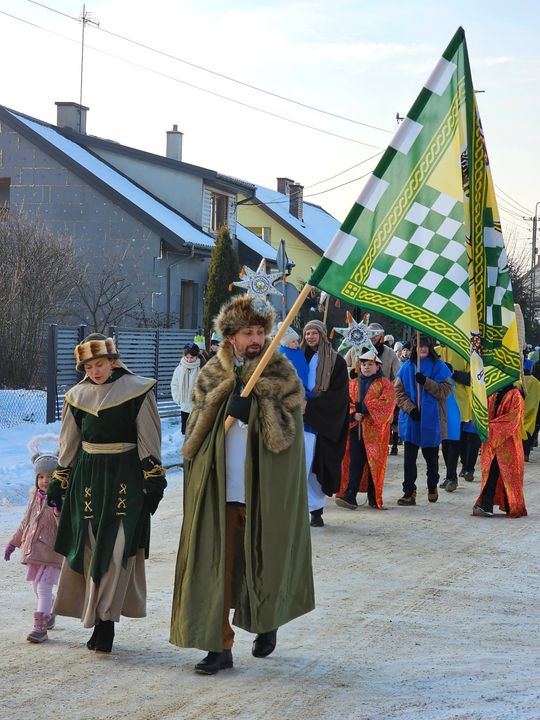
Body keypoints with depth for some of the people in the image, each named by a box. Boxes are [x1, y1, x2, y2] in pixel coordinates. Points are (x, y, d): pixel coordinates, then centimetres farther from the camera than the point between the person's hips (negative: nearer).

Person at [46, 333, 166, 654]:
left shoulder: (137, 391, -3)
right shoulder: (78, 395, 9)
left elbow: (150, 441, -1)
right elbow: (69, 444, 16)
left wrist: (154, 482, -4)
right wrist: (59, 482, 16)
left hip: (125, 477, -4)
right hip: (87, 477, 4)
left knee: (117, 549, -10)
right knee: (89, 550, 3)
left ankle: (105, 621, -8)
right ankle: (100, 620, 11)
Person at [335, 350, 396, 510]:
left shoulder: (384, 383, 5)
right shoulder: (353, 384, 17)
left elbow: (388, 402, -10)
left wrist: (365, 406, -14)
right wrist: (353, 414, -12)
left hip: (375, 429, -2)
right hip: (356, 428, 3)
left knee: (374, 463, 0)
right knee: (355, 462, -5)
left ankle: (374, 498, 8)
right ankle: (350, 496, -11)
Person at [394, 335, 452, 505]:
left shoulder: (439, 366, 0)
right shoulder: (407, 366, 5)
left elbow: (445, 389, -7)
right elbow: (398, 390, 2)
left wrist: (426, 382, -19)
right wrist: (409, 408, -11)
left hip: (431, 420, -1)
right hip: (411, 419, 1)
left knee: (431, 456, 12)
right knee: (409, 457, -2)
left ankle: (432, 487, 32)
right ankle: (409, 492, -1)